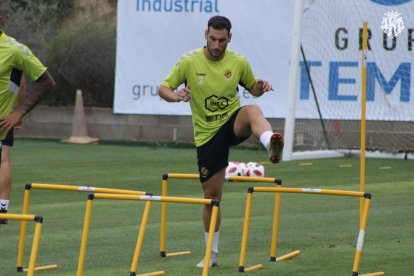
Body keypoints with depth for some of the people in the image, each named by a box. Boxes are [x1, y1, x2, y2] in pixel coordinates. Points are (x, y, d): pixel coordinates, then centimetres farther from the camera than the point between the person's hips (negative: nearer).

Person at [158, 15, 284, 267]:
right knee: (212, 195, 5)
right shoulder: (189, 62, -7)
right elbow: (163, 89, -2)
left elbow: (252, 88, 12)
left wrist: (261, 87, -12)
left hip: (233, 123, 0)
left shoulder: (239, 62, -3)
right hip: (207, 134, 0)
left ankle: (271, 145, -69)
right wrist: (175, 96, -26)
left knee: (253, 111, -37)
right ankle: (212, 254, 21)